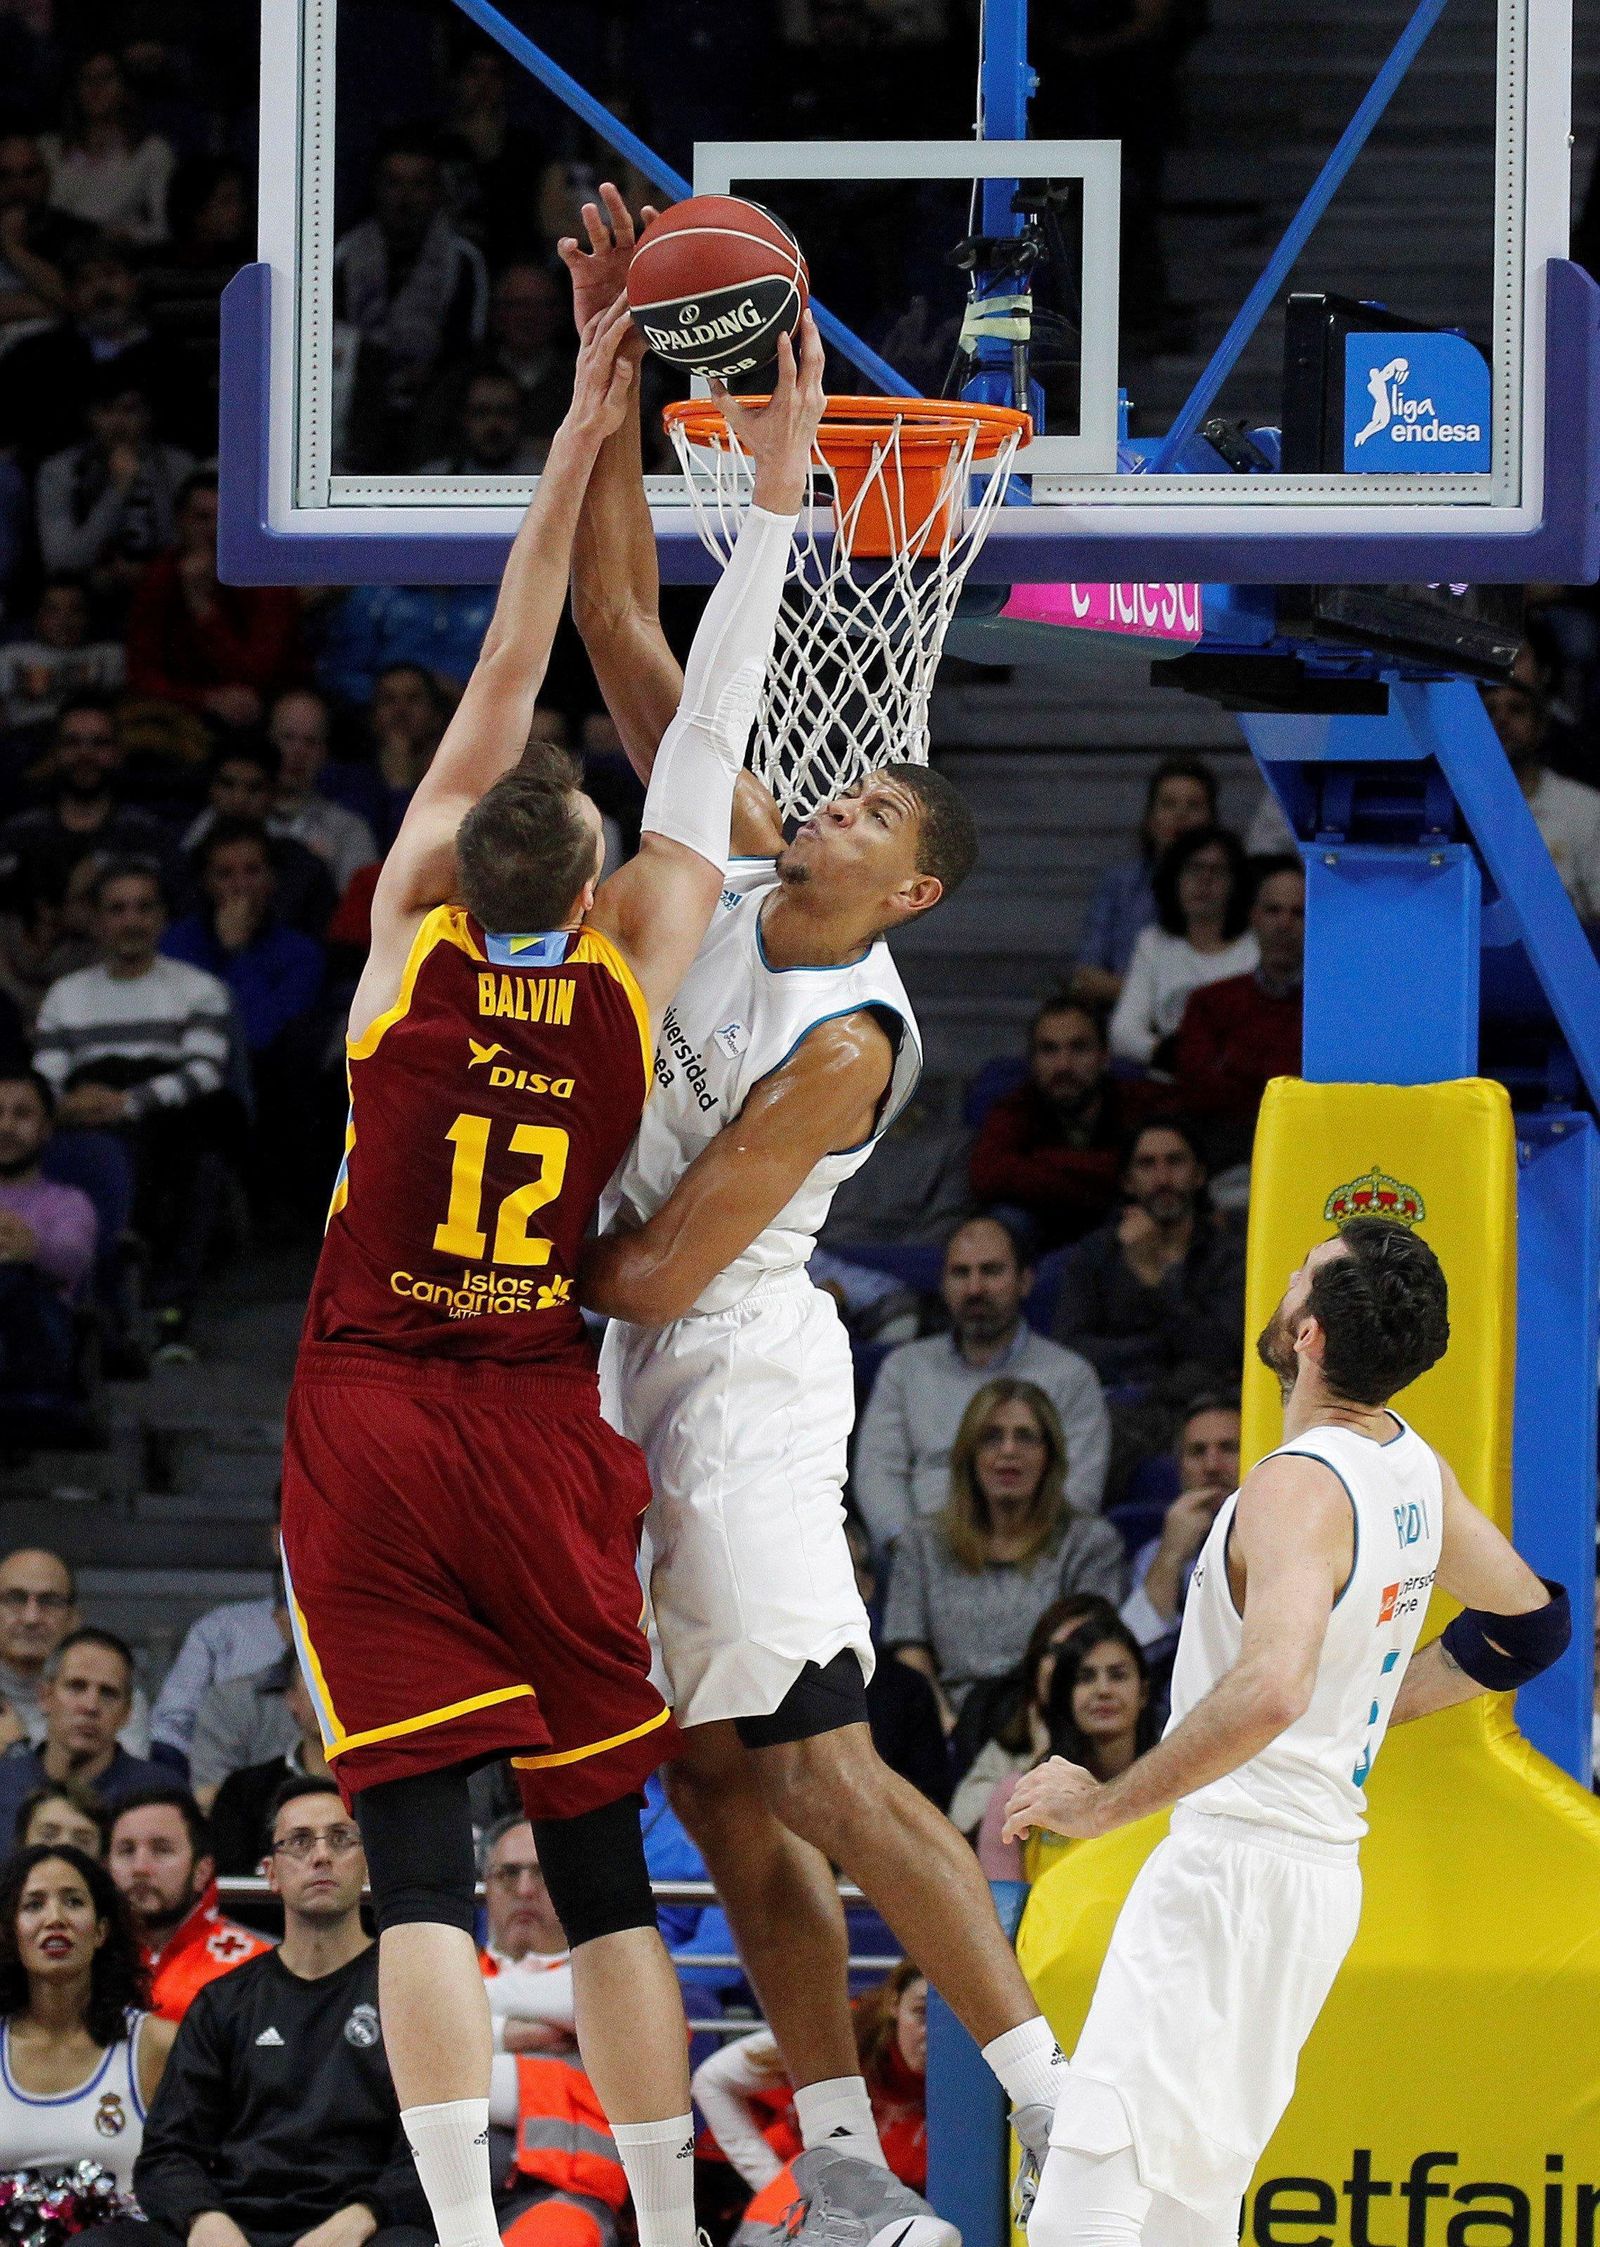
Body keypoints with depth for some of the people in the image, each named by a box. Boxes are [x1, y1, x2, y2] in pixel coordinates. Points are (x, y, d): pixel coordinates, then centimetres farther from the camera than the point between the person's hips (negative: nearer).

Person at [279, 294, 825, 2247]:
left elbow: (506, 674, 4)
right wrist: (772, 491, 10)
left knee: (418, 1851, -7)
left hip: (369, 1427, -1)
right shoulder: (637, 969, -1)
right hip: (546, 1438, 1)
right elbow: (706, 728, 4)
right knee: (602, 1863, 9)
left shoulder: (412, 940, -3)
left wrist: (581, 442, 8)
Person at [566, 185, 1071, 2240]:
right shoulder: (731, 863, 2)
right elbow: (620, 621, 2)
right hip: (627, 1393, 8)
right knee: (724, 1794, 6)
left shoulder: (843, 1045, -19)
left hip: (733, 1381, -8)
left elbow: (655, 1273, -21)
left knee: (821, 1778, -10)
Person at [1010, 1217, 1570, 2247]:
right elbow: (1533, 1621, 24)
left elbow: (1268, 1691, -36)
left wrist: (1104, 1804, -27)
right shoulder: (1418, 1468, 8)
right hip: (1327, 1863, 10)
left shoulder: (1299, 1487, -19)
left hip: (1235, 1859, -10)